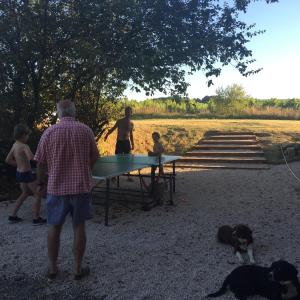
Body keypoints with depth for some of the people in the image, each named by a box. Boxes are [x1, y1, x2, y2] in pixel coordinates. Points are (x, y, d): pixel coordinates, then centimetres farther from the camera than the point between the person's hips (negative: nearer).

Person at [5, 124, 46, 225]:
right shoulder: (24, 146, -21)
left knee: (25, 193, 26)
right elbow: (31, 158, -40)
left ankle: (13, 216, 29)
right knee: (38, 195, 3)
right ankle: (36, 218, 8)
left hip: (19, 173, 9)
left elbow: (8, 160, 13)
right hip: (26, 174, -9)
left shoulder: (14, 145, 5)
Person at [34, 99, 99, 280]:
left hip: (56, 187, 0)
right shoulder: (86, 130, -5)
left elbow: (41, 163, 0)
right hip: (81, 186, 0)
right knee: (79, 226, 10)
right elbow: (94, 158, 3)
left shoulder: (49, 132, -6)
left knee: (55, 228, 14)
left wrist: (41, 182, 17)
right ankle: (78, 268, 19)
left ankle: (53, 268, 26)